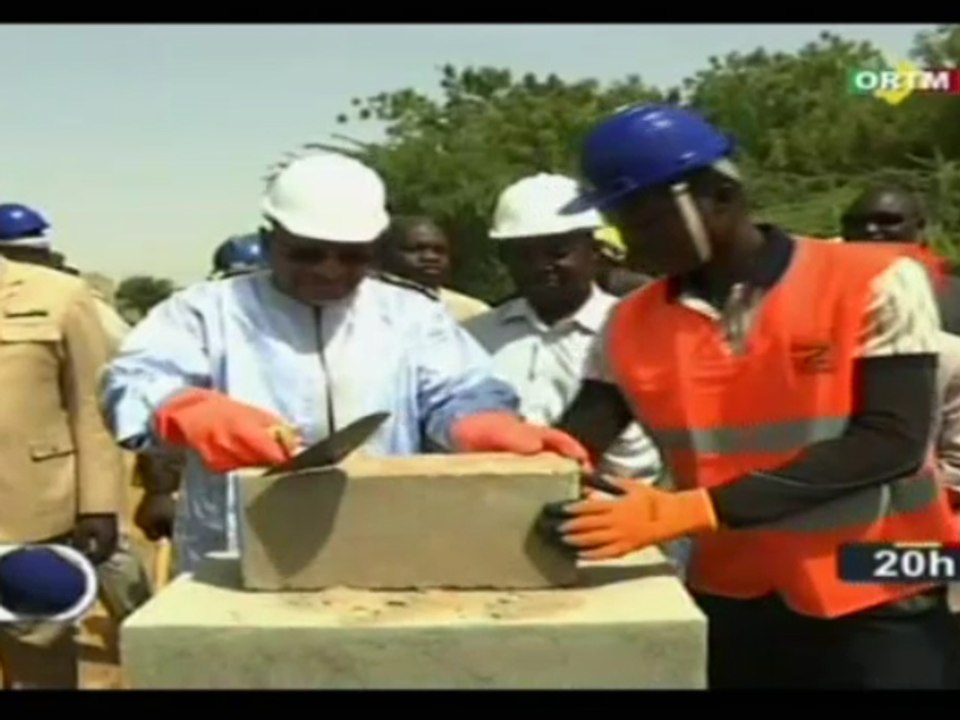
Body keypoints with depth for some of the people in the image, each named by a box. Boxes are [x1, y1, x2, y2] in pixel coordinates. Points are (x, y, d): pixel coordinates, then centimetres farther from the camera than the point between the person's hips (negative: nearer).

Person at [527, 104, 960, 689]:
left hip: (882, 613, -3)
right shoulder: (630, 326, -1)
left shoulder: (876, 284, -11)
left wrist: (687, 511, -27)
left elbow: (890, 444, -19)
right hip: (733, 608, 3)